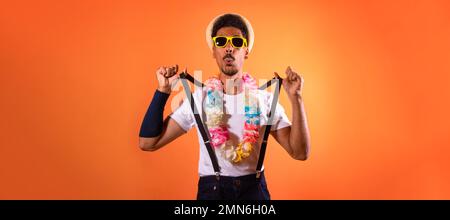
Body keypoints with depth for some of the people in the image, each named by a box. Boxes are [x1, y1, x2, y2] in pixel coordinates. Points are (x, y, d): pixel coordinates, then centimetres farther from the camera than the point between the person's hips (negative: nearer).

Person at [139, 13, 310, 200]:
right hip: (211, 188, 0)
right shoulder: (198, 98, -5)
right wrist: (163, 90, -14)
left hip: (253, 188, 1)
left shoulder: (265, 99, -4)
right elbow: (148, 143, -9)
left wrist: (295, 98, -19)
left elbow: (299, 152, -10)